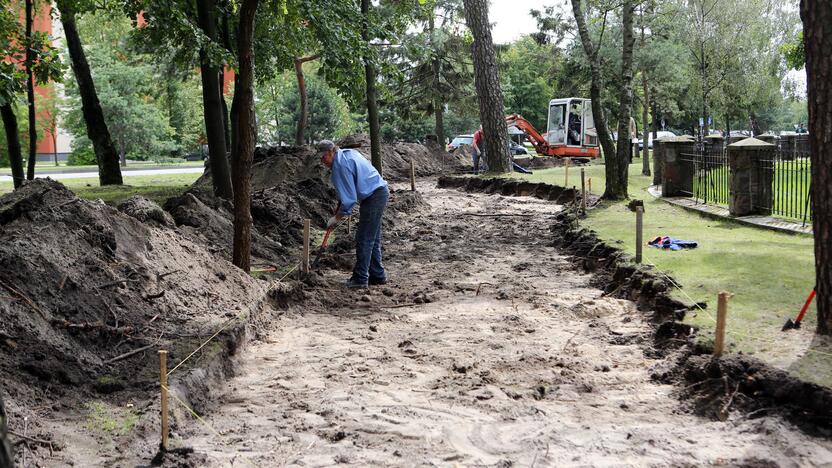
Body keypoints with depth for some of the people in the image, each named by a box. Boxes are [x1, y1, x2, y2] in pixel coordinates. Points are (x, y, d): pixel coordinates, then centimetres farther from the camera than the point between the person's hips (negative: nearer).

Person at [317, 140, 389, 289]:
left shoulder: (341, 166, -18)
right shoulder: (348, 153, 13)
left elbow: (349, 198, -19)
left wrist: (336, 218, -10)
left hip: (373, 197, -11)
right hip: (380, 192, 11)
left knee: (364, 239, -7)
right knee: (373, 239, 16)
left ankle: (360, 279, -4)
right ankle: (378, 275, 22)